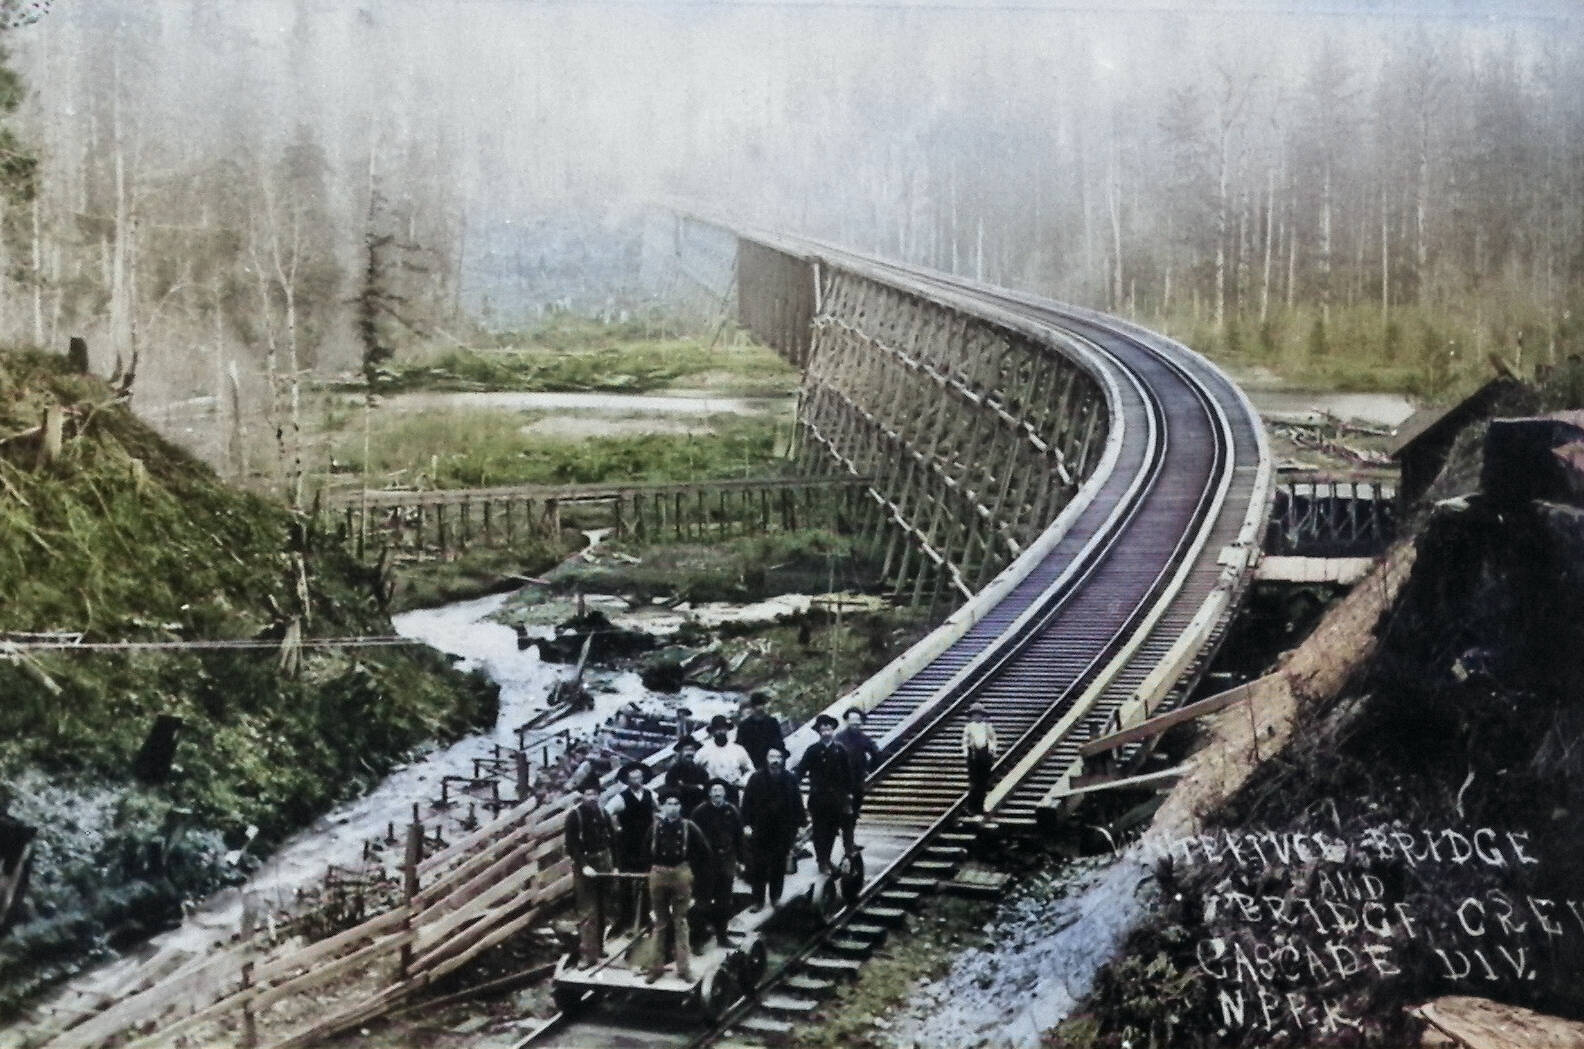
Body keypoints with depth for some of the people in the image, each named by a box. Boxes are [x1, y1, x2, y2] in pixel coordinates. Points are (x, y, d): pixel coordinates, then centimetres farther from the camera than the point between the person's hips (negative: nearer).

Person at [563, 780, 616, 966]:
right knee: (587, 911, -7)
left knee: (601, 909, 11)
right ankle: (587, 953, -8)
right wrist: (583, 866, -19)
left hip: (603, 863, 5)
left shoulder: (603, 813, 5)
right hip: (584, 864, -5)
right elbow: (571, 845, -12)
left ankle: (599, 947, 21)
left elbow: (613, 839, 9)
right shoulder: (575, 815, -8)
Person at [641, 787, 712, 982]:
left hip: (681, 875, -1)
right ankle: (656, 966, 16)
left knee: (680, 922, 6)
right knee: (659, 922, 10)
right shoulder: (655, 827, -1)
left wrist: (692, 871, 0)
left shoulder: (688, 827, -6)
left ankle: (684, 967, 11)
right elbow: (647, 852, 11)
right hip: (658, 875, 2)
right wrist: (652, 870, 6)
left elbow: (704, 851, -1)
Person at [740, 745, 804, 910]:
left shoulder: (790, 779, -1)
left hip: (783, 832, 1)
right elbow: (747, 802, -4)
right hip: (760, 830, -1)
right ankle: (757, 900, 9)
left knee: (779, 866, 11)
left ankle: (776, 897, 25)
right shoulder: (756, 778, -5)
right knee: (758, 866, 1)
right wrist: (746, 824, -9)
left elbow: (797, 804, 4)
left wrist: (800, 824, 2)